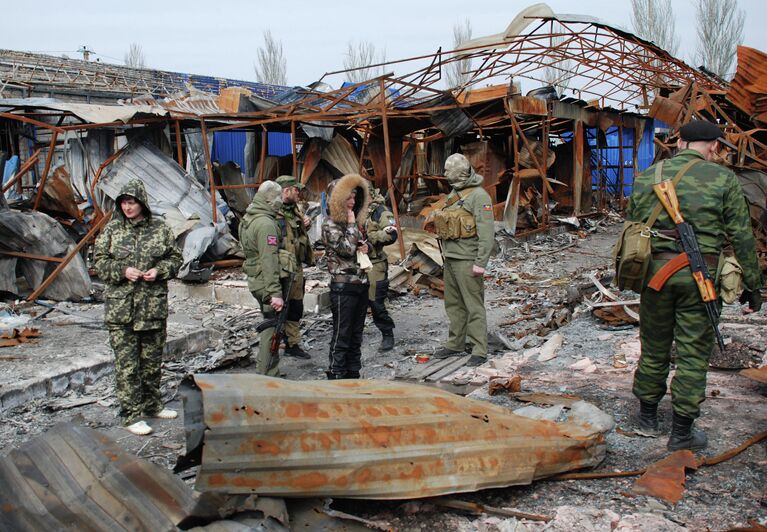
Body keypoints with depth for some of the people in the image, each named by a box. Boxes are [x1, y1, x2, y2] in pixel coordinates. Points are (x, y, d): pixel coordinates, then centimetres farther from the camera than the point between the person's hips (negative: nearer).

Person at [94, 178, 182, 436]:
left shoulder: (160, 229, 2)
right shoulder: (112, 229, 2)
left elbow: (175, 258, 9)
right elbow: (100, 262, 3)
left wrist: (160, 270, -10)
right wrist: (122, 271, -14)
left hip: (154, 306, 2)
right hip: (120, 307, -2)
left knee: (152, 359, 14)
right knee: (126, 363, -1)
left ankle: (152, 405, 31)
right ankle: (131, 414, 8)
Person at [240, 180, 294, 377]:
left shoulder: (248, 219, 12)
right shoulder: (266, 223, -20)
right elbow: (269, 261, -25)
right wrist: (275, 293, -25)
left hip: (256, 280, 10)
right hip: (268, 283, -10)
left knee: (270, 324, 21)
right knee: (272, 327, -2)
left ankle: (264, 370, 31)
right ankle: (267, 376, 4)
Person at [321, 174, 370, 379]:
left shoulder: (354, 221, 14)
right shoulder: (330, 225, -10)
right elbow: (347, 249, -20)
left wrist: (366, 247, 2)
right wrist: (351, 224, -11)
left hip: (361, 283, 8)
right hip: (343, 286, -8)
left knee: (356, 334, 13)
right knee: (341, 335, -2)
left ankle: (353, 374, 22)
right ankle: (337, 376, 6)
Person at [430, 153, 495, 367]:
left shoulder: (478, 195, -12)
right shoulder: (453, 194, 16)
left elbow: (487, 232, -18)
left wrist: (481, 262, -21)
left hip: (467, 260, -9)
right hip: (450, 259, 9)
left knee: (474, 306, -4)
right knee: (453, 304, 15)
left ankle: (479, 351, 2)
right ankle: (455, 344, 26)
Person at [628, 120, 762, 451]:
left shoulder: (647, 176, 9)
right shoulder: (724, 179, 0)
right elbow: (741, 237, 0)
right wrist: (752, 284, 7)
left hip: (655, 268, 3)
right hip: (700, 273, -3)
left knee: (654, 347, 15)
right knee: (693, 352, 5)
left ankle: (647, 417, 28)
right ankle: (681, 432, 12)